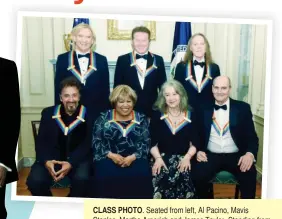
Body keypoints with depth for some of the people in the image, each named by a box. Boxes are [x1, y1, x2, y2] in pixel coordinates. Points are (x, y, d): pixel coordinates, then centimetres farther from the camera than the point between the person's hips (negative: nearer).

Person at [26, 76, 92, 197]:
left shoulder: (88, 115, -3)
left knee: (82, 179, -32)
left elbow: (87, 145, -7)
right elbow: (41, 141, 2)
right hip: (51, 157, 2)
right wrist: (46, 161, -18)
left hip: (77, 159, -1)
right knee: (34, 181, -24)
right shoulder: (48, 113, 5)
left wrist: (71, 163, -23)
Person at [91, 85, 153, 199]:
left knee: (141, 176, -29)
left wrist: (132, 157, -13)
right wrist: (111, 155, -11)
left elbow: (146, 143, 3)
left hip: (135, 159, 1)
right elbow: (96, 142, 4)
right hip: (109, 158, 0)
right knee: (106, 176, -31)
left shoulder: (141, 119, 11)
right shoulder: (104, 118, 9)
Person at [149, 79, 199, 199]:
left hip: (183, 158, 1)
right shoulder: (157, 115, 9)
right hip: (162, 157, 0)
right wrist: (158, 158, -12)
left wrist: (187, 157, -11)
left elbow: (194, 142, 6)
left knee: (182, 177, -32)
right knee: (161, 177, -33)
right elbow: (152, 142, 4)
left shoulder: (191, 115, 10)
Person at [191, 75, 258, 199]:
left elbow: (252, 136, 1)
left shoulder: (243, 108, 4)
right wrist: (199, 151, -9)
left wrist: (250, 154, -19)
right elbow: (198, 135, 11)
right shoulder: (204, 109, 9)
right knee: (197, 176, -26)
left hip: (236, 156, -1)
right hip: (211, 156, 1)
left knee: (249, 177, -31)